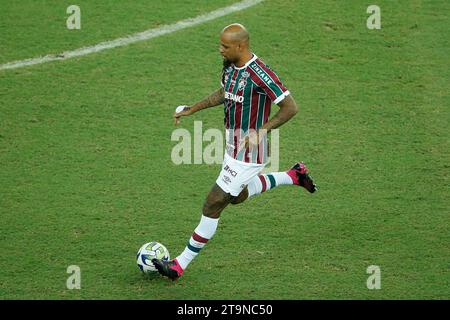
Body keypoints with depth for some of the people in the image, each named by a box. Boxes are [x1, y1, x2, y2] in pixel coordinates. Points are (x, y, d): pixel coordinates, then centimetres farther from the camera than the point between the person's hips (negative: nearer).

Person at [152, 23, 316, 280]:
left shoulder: (260, 74, -26)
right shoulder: (230, 66, 1)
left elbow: (291, 107, -24)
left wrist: (261, 130, -31)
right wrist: (191, 110, 16)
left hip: (249, 152, -10)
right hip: (233, 147, 10)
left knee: (213, 204, -6)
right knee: (238, 196, 29)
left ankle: (180, 266, 2)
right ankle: (294, 176, 40)